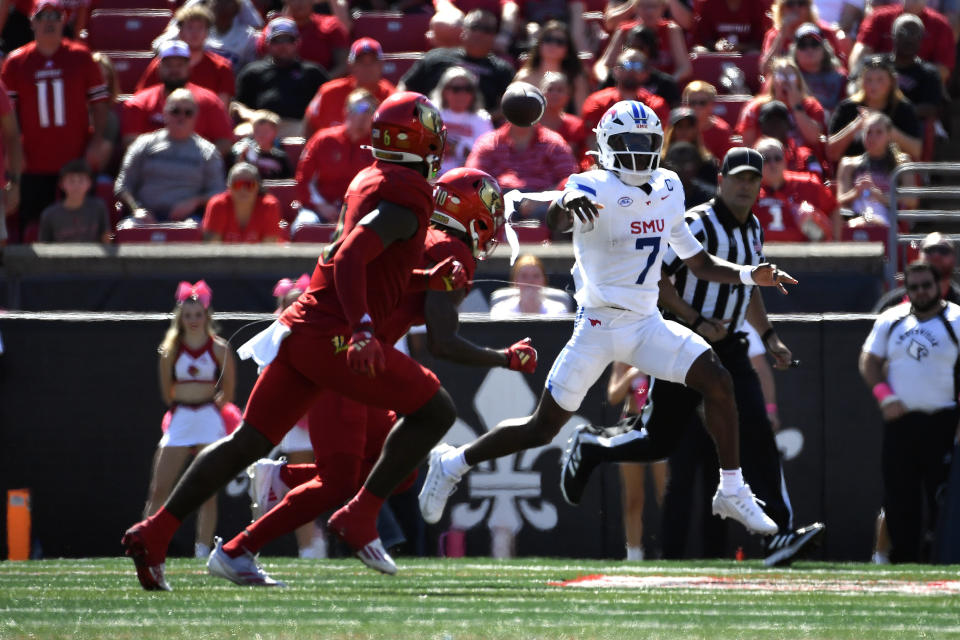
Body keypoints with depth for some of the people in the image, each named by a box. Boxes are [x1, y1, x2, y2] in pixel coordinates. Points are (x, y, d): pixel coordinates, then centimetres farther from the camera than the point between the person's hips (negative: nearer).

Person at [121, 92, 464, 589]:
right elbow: (350, 260, -22)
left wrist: (430, 281, 19)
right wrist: (362, 331, -30)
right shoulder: (407, 196, -10)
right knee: (435, 412, 4)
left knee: (248, 442, 8)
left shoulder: (367, 183, 18)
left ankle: (154, 534, 1)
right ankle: (360, 517, -1)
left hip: (300, 326, 9)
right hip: (333, 338, -9)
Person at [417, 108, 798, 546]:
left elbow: (699, 263, 18)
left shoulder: (668, 189, 7)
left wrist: (750, 276, 4)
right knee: (543, 428, -2)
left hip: (647, 325, 6)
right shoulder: (596, 190, -15)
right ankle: (453, 464, 18)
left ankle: (732, 493, 0)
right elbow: (555, 222, -38)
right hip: (599, 326, -6)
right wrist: (568, 204, -61)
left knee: (717, 381, -11)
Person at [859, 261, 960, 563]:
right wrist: (885, 396, -2)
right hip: (899, 421, 4)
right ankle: (902, 558, 12)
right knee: (898, 497, 5)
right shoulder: (891, 320, 11)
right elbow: (869, 361, 15)